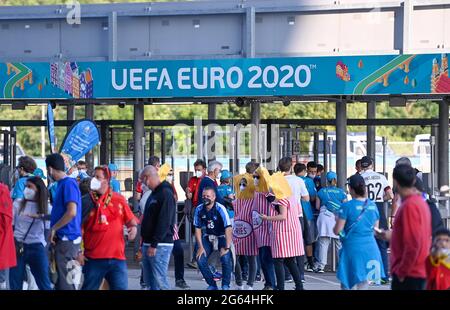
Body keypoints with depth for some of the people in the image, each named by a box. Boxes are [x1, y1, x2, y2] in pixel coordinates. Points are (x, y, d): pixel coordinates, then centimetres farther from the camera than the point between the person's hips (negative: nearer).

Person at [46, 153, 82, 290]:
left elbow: (71, 212, -24)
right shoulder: (62, 184, 15)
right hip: (62, 239, 10)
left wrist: (53, 229, -14)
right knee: (62, 280, 16)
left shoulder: (68, 183, -15)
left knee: (67, 283, -8)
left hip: (67, 239, -10)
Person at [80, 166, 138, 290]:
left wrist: (133, 227, -10)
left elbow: (130, 219, 12)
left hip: (117, 257, 1)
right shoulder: (87, 201, 1)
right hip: (93, 257, -1)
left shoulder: (119, 199, 5)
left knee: (120, 287, 2)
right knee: (89, 287, 6)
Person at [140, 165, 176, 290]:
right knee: (149, 281, 10)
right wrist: (145, 243, 19)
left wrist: (154, 244, -21)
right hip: (148, 244, 10)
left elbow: (164, 222, -19)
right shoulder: (154, 194, 18)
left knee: (160, 281, -11)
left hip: (159, 245, -10)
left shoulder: (166, 194, -12)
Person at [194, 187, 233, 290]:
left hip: (221, 237, -4)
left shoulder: (220, 209, -22)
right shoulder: (199, 209, -9)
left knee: (226, 258, -25)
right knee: (200, 260, -11)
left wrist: (227, 247, -29)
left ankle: (225, 285, -7)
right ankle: (212, 284, 7)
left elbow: (228, 228, -26)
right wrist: (200, 247, -8)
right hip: (208, 237, 4)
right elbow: (198, 229, -2)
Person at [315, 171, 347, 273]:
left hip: (324, 217, 1)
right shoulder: (341, 192, 2)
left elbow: (317, 206, 8)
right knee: (340, 244, 4)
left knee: (323, 243, 2)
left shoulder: (321, 191, 4)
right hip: (338, 218, 0)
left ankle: (321, 265, 1)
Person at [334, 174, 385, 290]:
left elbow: (337, 231, -8)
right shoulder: (372, 205, 5)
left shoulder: (347, 206, -10)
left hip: (352, 248, -5)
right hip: (370, 247, 5)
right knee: (364, 282, 11)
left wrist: (337, 222, 13)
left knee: (347, 284, 4)